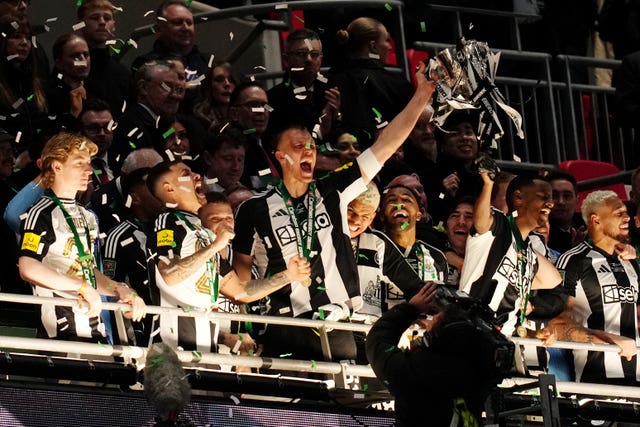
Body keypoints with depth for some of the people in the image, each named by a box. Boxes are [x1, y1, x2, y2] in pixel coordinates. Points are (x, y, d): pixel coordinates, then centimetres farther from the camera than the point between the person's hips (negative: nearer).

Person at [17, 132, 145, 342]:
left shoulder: (87, 217, 23)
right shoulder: (43, 214, -6)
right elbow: (28, 268, -20)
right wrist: (82, 287, -19)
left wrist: (119, 289, 6)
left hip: (93, 325, 8)